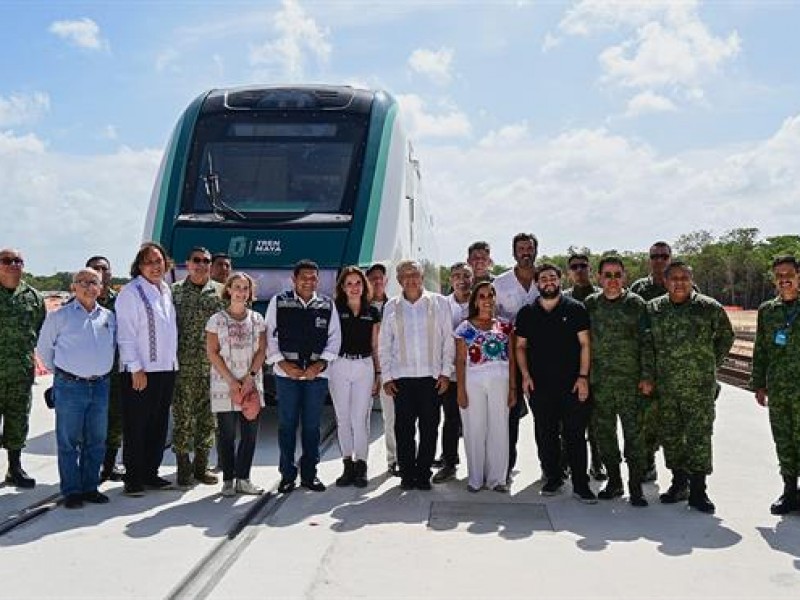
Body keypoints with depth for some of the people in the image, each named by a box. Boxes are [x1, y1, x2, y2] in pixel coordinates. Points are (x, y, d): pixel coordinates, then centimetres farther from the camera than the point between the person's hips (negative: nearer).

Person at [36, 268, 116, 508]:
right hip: (70, 387, -3)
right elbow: (44, 349, 8)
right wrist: (60, 372, 10)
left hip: (101, 386, 3)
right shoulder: (59, 316, 0)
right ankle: (71, 491, 9)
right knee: (68, 441, 1)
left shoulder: (109, 317, 9)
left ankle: (90, 488, 19)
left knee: (96, 441, 8)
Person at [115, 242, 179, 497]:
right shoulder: (131, 292, -8)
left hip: (166, 369, 7)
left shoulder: (166, 290, 13)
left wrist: (173, 363, 13)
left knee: (159, 425, 12)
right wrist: (136, 369, -16)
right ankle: (133, 479, 9)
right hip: (140, 372, -7)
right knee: (136, 427, 0)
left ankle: (151, 473, 23)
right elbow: (125, 334, -12)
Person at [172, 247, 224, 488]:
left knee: (208, 416, 6)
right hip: (183, 364, -1)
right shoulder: (175, 291, 6)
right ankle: (183, 466, 11)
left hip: (212, 364, 2)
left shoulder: (220, 291, 8)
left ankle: (201, 465, 18)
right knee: (182, 415, 0)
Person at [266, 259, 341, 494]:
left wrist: (320, 364, -6)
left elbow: (334, 338, 7)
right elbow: (270, 335, 3)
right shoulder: (278, 302, 4)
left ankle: (309, 474, 17)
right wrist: (282, 363, -7)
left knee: (312, 426, 6)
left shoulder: (327, 305, 7)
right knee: (287, 424, 2)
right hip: (286, 372, -1)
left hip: (317, 373, 1)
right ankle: (287, 475, 13)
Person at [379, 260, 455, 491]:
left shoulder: (439, 303, 5)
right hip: (401, 377, 1)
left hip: (431, 376, -1)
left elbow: (448, 340, 5)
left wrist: (445, 372, -1)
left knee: (429, 428, 3)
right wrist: (386, 376, 4)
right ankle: (407, 474, 12)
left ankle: (423, 474, 14)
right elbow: (384, 344, 10)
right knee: (404, 428, 1)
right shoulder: (391, 307, 9)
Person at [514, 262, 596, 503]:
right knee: (545, 435, 9)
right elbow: (520, 346, 13)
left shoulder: (575, 309, 3)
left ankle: (580, 484, 6)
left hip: (572, 384, -2)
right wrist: (525, 375, 0)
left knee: (575, 435, -1)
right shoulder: (527, 313, 9)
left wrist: (583, 377, -7)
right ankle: (552, 478, 22)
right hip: (539, 385, 2)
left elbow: (584, 344, 1)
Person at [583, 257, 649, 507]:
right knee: (604, 432, 9)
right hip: (599, 382, 3)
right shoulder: (590, 304, 8)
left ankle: (635, 486, 7)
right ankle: (614, 481, 23)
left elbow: (646, 342, -1)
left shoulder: (635, 303, 1)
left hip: (631, 381, -3)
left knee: (634, 432, -2)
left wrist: (647, 376, -7)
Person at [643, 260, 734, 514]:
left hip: (700, 386, -3)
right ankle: (678, 483, 26)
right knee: (670, 435, 11)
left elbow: (726, 337, 11)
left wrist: (710, 363, 7)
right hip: (664, 386, 3)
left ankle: (697, 490, 6)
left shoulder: (709, 308, -1)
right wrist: (649, 374, 8)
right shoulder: (652, 309, 4)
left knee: (699, 436, -2)